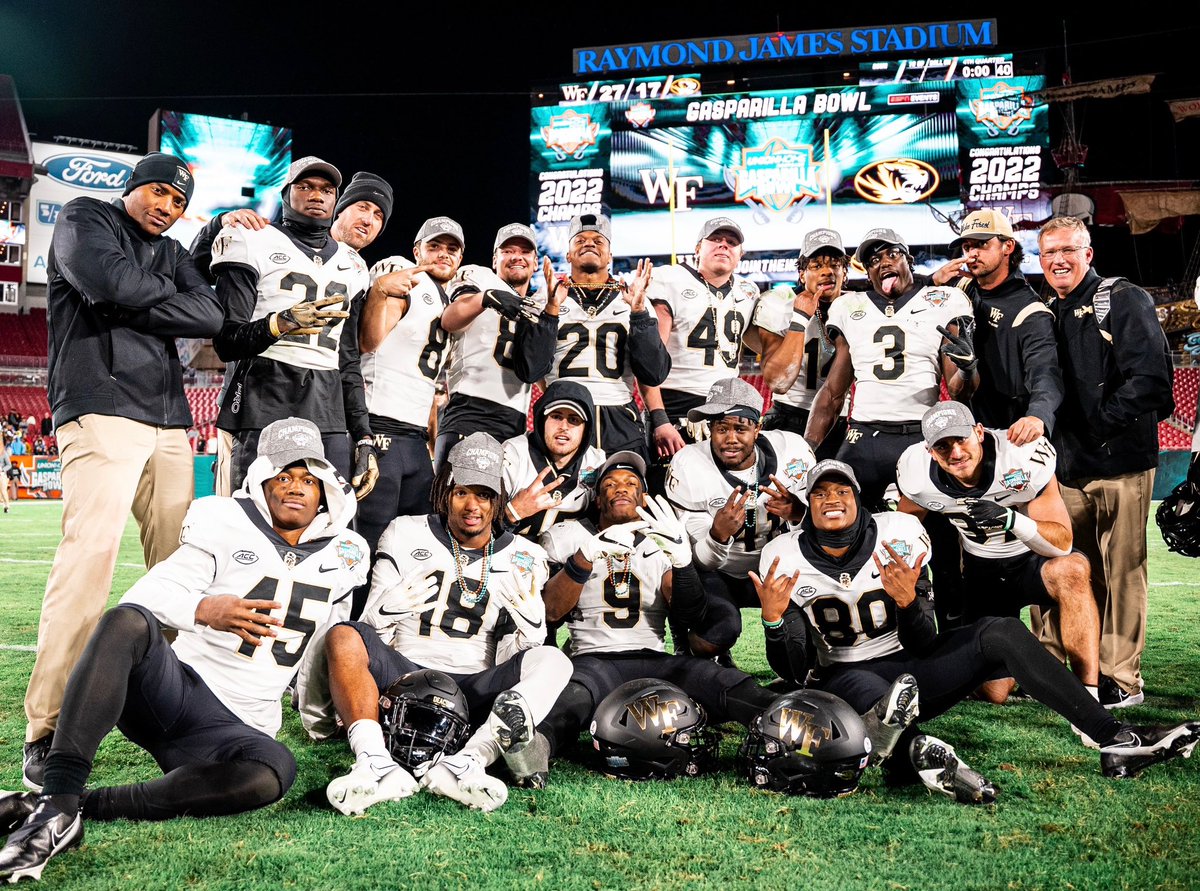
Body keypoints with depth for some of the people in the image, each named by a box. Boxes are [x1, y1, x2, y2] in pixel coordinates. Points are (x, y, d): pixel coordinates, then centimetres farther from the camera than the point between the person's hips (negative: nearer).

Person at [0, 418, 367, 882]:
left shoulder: (341, 556, 14)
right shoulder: (227, 527, 5)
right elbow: (146, 594, -5)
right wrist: (206, 609, -23)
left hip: (233, 728, 2)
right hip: (174, 686, -1)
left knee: (274, 771, -36)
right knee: (127, 621, -34)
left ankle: (81, 806, -31)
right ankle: (58, 799, -39)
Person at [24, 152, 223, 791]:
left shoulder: (172, 254, 24)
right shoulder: (83, 219, 9)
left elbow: (211, 317, 5)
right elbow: (111, 283, -11)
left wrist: (134, 306, -4)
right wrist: (167, 296, 6)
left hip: (169, 423, 7)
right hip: (101, 414, -7)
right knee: (89, 554, -19)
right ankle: (47, 729, -19)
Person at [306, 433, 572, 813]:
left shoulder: (523, 560, 11)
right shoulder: (406, 536, 10)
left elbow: (516, 658, 6)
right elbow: (373, 635, 7)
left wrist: (527, 608, -11)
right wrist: (395, 600, -13)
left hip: (474, 691, 0)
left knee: (552, 661, -24)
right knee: (344, 637, -25)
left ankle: (465, 762, -46)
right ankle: (378, 765, -45)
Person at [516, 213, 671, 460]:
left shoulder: (635, 302, 11)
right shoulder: (544, 302, 9)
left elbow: (655, 374, 1)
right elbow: (532, 369, -5)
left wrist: (638, 311, -7)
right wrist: (552, 308, -12)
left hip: (622, 429, 1)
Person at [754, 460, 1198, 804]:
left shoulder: (897, 536, -8)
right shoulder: (786, 560, -9)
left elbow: (923, 645, -7)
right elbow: (792, 671, -9)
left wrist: (907, 600, -28)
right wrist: (772, 620, -28)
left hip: (910, 668, 2)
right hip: (846, 680, -1)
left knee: (1000, 633, -20)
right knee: (864, 688, -37)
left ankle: (1118, 741, -21)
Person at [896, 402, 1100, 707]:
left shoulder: (1023, 458, -27)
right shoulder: (919, 473, -17)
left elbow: (1063, 543, -25)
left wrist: (1010, 519, -42)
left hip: (1035, 560, -2)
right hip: (982, 572, 3)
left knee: (1072, 570, -39)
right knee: (996, 691, -3)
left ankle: (1088, 696, -33)